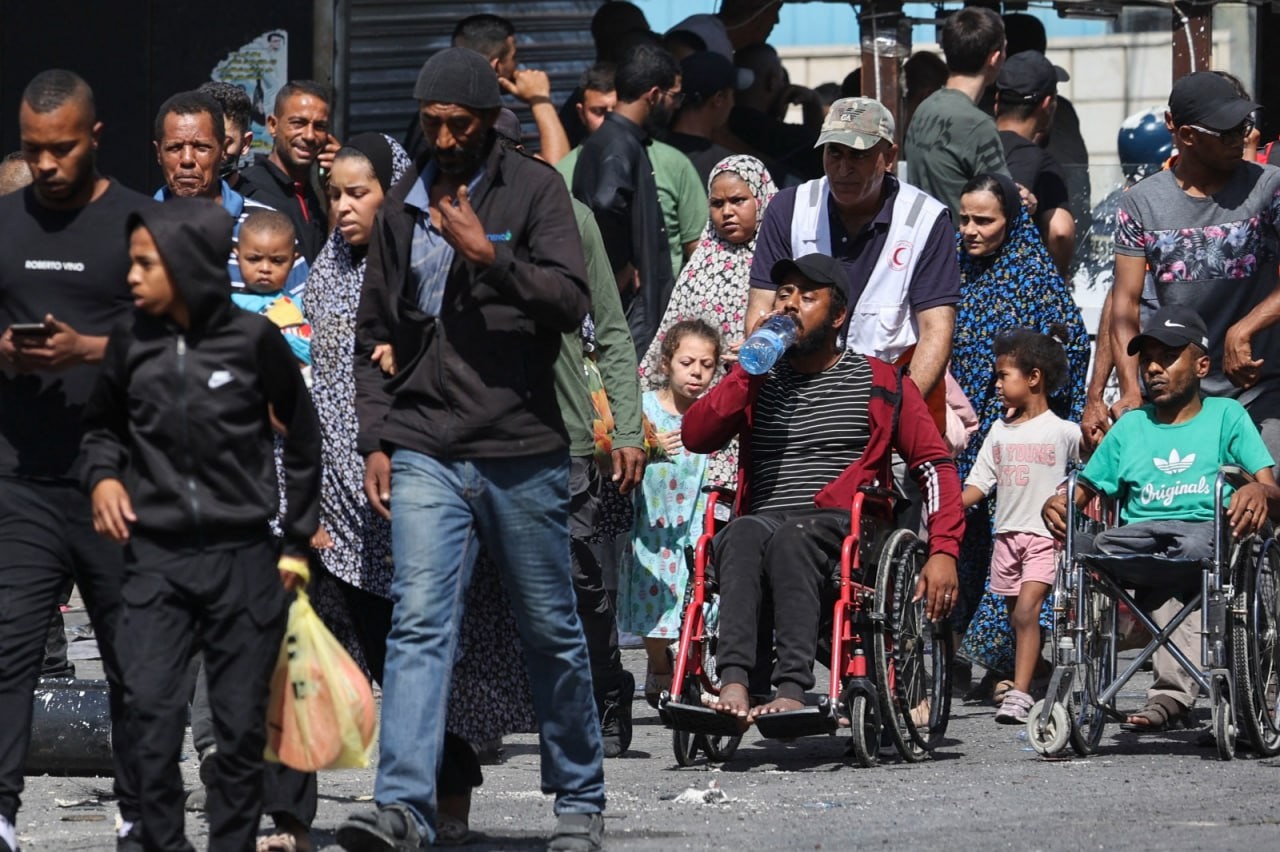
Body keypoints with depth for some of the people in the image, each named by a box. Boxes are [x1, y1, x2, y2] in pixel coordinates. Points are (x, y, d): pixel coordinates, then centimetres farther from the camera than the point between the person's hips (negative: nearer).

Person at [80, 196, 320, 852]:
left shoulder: (252, 340, -4)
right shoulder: (131, 343, 2)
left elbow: (302, 439, 7)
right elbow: (102, 426, 20)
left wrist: (297, 542, 8)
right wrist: (103, 475, -1)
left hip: (243, 558, -1)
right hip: (155, 558, 1)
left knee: (241, 725, 2)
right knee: (152, 712, -12)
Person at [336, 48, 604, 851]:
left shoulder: (534, 189, -1)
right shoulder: (403, 208, 11)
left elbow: (570, 301, -11)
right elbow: (376, 334, 17)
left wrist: (488, 253, -21)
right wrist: (376, 438, 9)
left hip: (522, 449, -2)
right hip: (425, 447, 2)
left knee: (551, 629, 9)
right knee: (419, 621, -13)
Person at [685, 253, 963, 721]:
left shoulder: (880, 384, 15)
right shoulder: (757, 379, 24)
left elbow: (935, 465, 9)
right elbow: (695, 437, 10)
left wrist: (943, 552, -6)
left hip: (841, 526, -2)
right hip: (764, 519, 2)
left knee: (791, 538, -38)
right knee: (743, 535, -36)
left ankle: (792, 691, -53)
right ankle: (733, 682, -52)